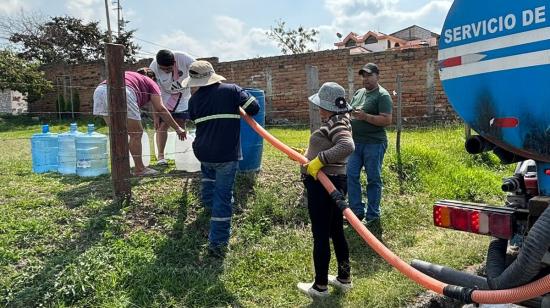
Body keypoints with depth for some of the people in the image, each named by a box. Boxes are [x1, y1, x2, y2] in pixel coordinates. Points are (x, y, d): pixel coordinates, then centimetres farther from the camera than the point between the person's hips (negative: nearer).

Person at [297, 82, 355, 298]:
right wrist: (309, 153, 29)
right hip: (333, 182, 10)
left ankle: (320, 286, 16)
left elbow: (347, 146, -38)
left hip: (323, 185, -10)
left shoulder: (337, 124, -18)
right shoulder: (335, 122, 13)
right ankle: (344, 278, 34)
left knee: (320, 234, 2)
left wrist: (319, 160, -35)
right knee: (336, 231, 19)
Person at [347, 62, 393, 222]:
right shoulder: (358, 93, 15)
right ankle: (357, 211, 15)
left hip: (374, 143, -7)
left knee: (373, 179, 3)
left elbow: (387, 120, -17)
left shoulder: (382, 95, -8)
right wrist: (349, 114, 2)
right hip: (356, 142, 7)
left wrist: (365, 116, -23)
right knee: (351, 175, 4)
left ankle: (372, 216, 15)